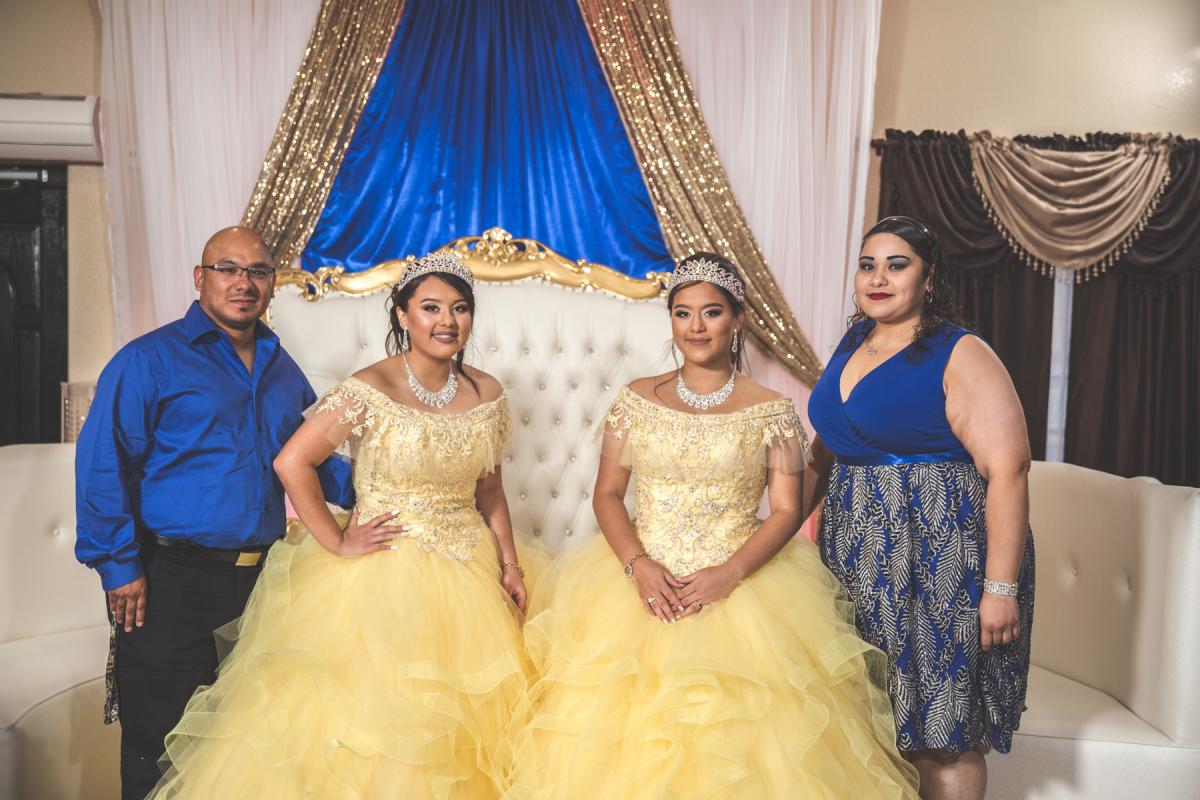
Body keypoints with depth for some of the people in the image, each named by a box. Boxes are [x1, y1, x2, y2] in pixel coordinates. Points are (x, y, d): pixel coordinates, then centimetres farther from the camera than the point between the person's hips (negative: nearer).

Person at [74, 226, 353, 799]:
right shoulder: (149, 360, -5)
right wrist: (119, 567, -13)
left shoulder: (283, 369, 13)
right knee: (163, 753, 6)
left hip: (265, 578, 5)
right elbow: (102, 467, -10)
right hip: (172, 583, -5)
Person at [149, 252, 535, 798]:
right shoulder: (369, 390, -11)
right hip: (383, 575, -4)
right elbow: (292, 462, -14)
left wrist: (509, 563, 2)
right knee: (367, 709, 3)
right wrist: (337, 545, -14)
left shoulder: (487, 395, 4)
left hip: (469, 578, 4)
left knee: (459, 725, 11)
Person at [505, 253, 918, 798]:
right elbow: (607, 494, 4)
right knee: (620, 722, -5)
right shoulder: (637, 399, 5)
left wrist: (731, 573, -17)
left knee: (735, 726, -8)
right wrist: (637, 564, -12)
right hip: (642, 577, 2)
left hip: (741, 580, -1)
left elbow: (786, 511, -2)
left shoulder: (772, 411, 1)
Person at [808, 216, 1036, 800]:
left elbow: (1007, 472, -17)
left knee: (938, 734, 3)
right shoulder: (853, 342, 10)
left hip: (939, 553, -6)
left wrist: (1001, 588, -21)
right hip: (858, 554, 7)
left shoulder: (961, 356, -11)